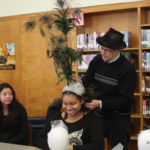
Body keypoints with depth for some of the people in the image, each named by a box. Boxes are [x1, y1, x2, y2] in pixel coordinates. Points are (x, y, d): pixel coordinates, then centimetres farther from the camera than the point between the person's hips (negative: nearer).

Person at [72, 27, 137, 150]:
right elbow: (88, 79, -3)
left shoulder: (128, 69, -16)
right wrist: (80, 81, -27)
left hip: (118, 118, -4)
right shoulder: (97, 60, 0)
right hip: (97, 114, 5)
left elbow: (125, 100, -19)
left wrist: (101, 104, -29)